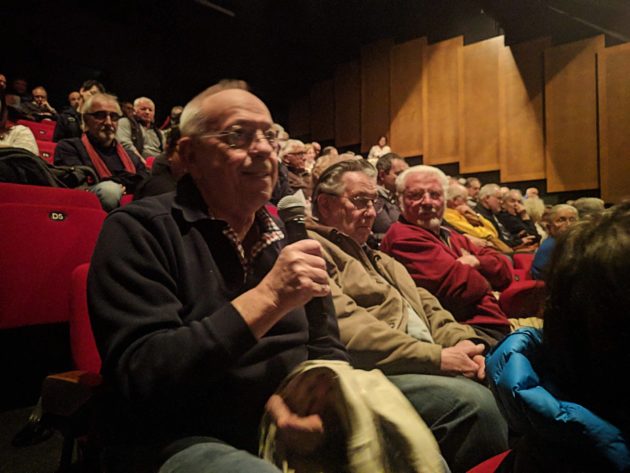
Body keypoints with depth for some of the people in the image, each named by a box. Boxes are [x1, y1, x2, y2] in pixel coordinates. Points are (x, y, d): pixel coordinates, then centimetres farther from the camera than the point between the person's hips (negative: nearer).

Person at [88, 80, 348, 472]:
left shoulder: (290, 236, 9)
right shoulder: (139, 230, -8)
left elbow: (328, 349, 11)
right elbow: (137, 377, -19)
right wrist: (268, 298, -23)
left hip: (296, 426, 7)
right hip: (181, 439, -6)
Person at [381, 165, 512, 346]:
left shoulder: (452, 237, 25)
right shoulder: (402, 236, -7)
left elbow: (505, 271, 18)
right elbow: (459, 286, -16)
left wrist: (477, 262, -5)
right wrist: (484, 278, 8)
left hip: (497, 325, 10)